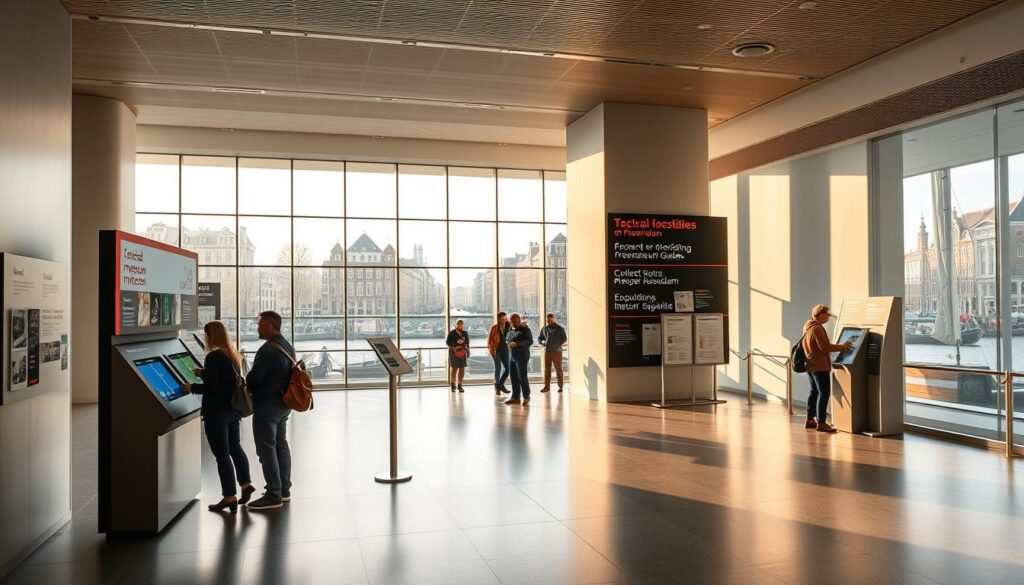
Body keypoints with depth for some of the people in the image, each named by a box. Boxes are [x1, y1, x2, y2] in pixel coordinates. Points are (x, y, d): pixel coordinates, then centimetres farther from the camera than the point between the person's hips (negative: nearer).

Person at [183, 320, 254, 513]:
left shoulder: (214, 357, -18)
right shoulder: (233, 355, 8)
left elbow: (210, 387, -21)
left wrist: (192, 387, -5)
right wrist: (204, 373, 21)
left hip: (217, 412, -8)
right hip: (233, 409, 8)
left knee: (222, 453, 0)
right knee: (235, 447, 22)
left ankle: (230, 497, 6)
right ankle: (246, 484, 25)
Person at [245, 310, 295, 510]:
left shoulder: (268, 350, -22)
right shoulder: (288, 347, 9)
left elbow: (254, 378, -23)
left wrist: (245, 383, 1)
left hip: (267, 405, -10)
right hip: (283, 404, 10)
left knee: (267, 449, -3)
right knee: (281, 444, 17)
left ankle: (273, 496, 0)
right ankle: (284, 490, 25)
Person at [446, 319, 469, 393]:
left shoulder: (465, 333, 10)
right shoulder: (452, 333, -2)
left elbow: (467, 343, 16)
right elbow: (447, 342, -3)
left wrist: (467, 351, 10)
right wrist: (453, 348, -15)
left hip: (462, 353, 4)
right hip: (454, 353, -4)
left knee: (462, 369, 1)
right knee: (455, 368, -1)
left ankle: (459, 385, 9)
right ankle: (453, 385, 12)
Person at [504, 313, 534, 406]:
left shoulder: (525, 329, -7)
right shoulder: (511, 330, 14)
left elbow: (530, 341, -17)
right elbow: (507, 339, 31)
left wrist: (517, 344, -25)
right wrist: (508, 342, 8)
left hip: (522, 356, -7)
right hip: (512, 356, 7)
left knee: (522, 377, -7)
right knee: (514, 377, 8)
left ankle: (526, 397, 4)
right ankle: (515, 397, 16)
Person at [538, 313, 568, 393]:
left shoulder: (559, 328, -2)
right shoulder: (544, 328, 9)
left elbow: (565, 338, 0)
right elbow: (539, 338, 16)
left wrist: (558, 345, -9)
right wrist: (542, 342, -5)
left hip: (556, 351, -3)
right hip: (547, 351, 3)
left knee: (558, 369, 0)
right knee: (547, 369, 2)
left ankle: (560, 387, 7)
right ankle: (547, 386, 7)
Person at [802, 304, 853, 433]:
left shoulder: (808, 327, 13)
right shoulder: (817, 328, -17)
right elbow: (825, 347, -21)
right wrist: (842, 347, -11)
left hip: (810, 364, 10)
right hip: (820, 366, -10)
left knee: (814, 391, 17)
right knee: (824, 393, -7)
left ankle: (810, 420, 21)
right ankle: (821, 422, -8)